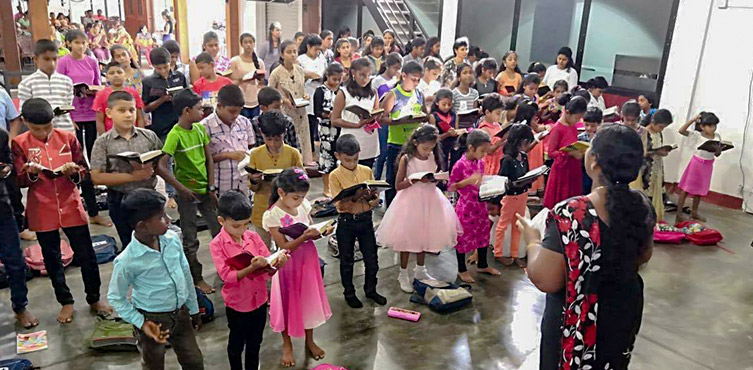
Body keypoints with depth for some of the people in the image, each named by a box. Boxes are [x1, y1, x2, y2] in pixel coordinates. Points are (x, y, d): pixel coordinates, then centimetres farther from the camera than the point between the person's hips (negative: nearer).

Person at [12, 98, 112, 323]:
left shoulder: (67, 138, 0)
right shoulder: (19, 144, -2)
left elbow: (84, 171, 4)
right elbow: (19, 180, -2)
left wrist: (74, 172, -18)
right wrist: (31, 173, -23)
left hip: (71, 207, 0)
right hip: (42, 213, 0)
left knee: (86, 255, 6)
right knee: (52, 259, 12)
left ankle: (94, 298, 23)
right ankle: (66, 302, 28)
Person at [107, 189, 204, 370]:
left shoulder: (172, 238, -11)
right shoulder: (127, 261, -25)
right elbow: (115, 298, -9)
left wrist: (193, 309, 11)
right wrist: (141, 323, -16)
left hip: (180, 314, 4)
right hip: (153, 320, -4)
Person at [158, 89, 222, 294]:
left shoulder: (201, 129, 2)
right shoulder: (175, 135, -17)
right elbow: (161, 166, -24)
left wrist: (211, 187, 2)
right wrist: (181, 188, -23)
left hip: (205, 190, 6)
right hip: (187, 193, -6)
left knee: (219, 230, 13)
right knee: (190, 240, 8)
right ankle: (196, 279, 22)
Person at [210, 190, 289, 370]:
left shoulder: (253, 237, -6)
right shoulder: (217, 244, -15)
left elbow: (268, 268, -6)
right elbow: (227, 276, -22)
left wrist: (278, 263, -29)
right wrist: (252, 268, -36)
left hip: (259, 300, 3)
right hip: (237, 304, -3)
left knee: (255, 342, 21)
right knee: (236, 343, 18)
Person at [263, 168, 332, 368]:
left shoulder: (303, 205, -5)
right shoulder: (272, 216, -21)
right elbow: (285, 247, -20)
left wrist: (321, 232, -16)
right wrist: (304, 236, -33)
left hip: (308, 260, 5)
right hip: (288, 265, -5)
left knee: (309, 299, 17)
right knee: (288, 302, 11)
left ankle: (309, 340, 38)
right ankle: (287, 345, 33)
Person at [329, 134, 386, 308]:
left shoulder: (366, 171, 0)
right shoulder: (335, 176, -10)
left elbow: (376, 201, 2)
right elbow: (340, 205, -16)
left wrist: (371, 198, -20)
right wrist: (355, 197, -32)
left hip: (365, 219, 3)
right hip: (346, 222, -3)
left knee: (371, 258, 12)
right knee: (346, 260, 11)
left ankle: (371, 290, 33)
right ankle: (349, 293, 29)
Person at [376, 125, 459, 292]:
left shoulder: (433, 157, 0)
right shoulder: (406, 159, -13)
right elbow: (398, 185, -11)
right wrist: (416, 179, -23)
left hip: (429, 199, 5)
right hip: (410, 201, -5)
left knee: (424, 236, 16)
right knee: (407, 237, 4)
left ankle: (420, 270, 35)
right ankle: (403, 275, 20)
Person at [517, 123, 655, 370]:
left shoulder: (571, 214, -32)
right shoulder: (642, 205, -11)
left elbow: (545, 280, -27)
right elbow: (643, 257, 7)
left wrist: (533, 241, -12)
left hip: (579, 320, -5)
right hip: (625, 310, 5)